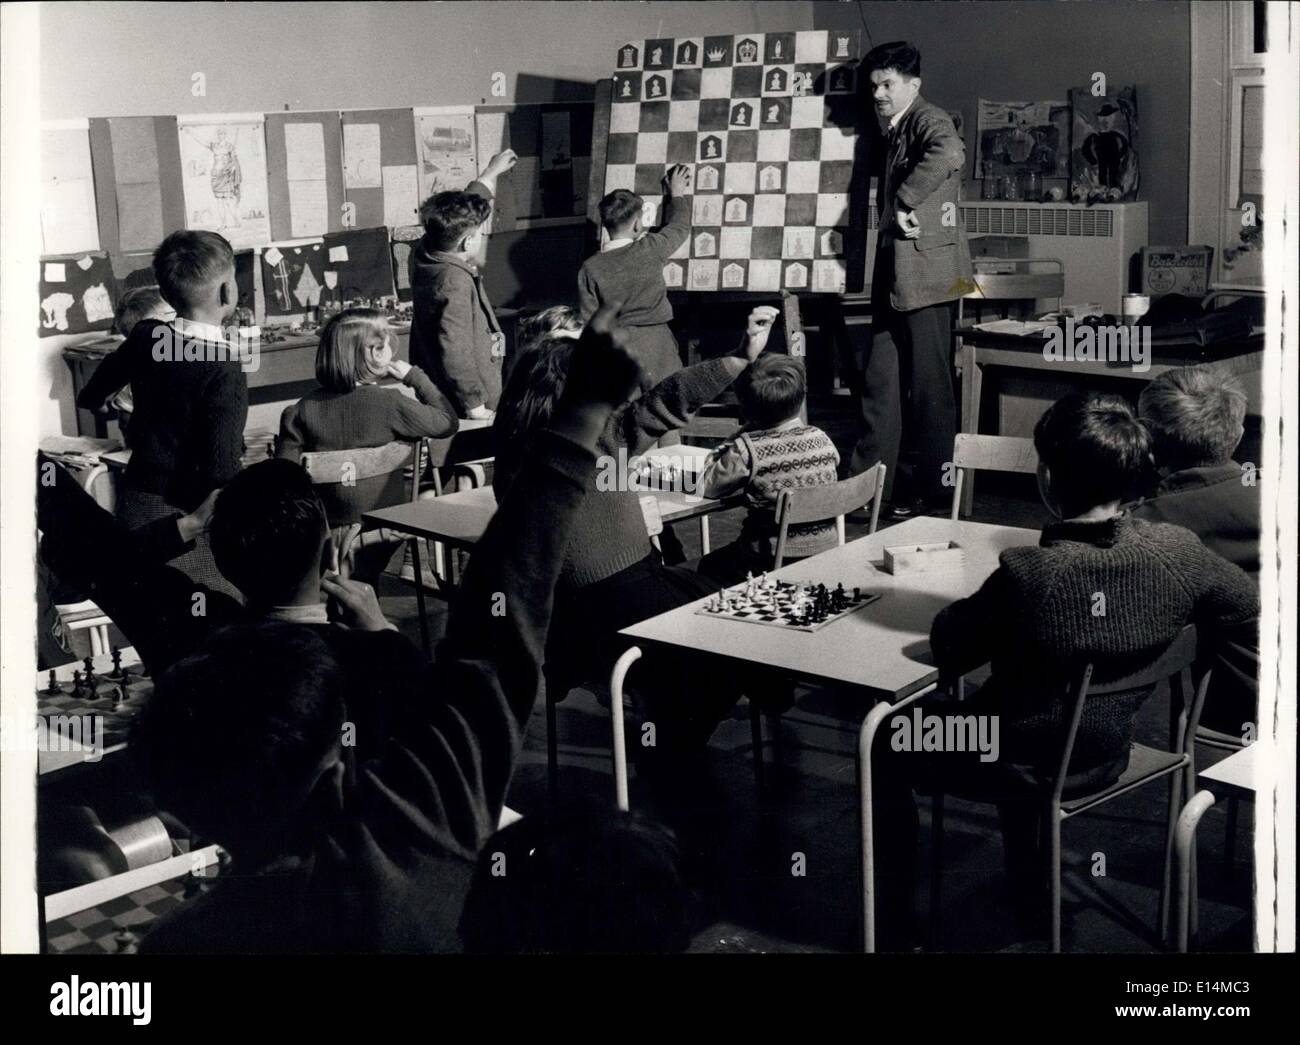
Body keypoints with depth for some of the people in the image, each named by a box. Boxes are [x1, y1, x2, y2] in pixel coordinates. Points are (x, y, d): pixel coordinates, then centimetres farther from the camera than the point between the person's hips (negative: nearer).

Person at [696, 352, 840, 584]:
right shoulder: (821, 439, -4)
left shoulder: (748, 450, -18)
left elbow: (706, 486, -9)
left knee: (708, 566, 23)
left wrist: (733, 441, -3)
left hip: (776, 561, -6)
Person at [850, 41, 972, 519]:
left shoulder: (927, 118, -10)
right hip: (894, 271, 9)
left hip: (924, 268, -9)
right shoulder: (890, 132, 18)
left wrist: (906, 201, -26)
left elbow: (949, 153, -31)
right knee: (879, 381, 10)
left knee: (928, 383, 0)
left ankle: (933, 488, 10)